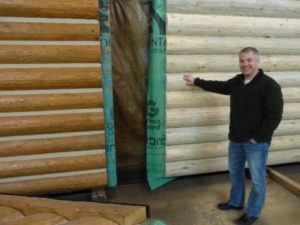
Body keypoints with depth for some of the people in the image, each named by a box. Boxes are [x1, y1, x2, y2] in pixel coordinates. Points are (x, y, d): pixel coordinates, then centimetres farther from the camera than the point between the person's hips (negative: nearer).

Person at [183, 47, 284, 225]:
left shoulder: (269, 85, -17)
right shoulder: (237, 81, 5)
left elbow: (274, 116, -19)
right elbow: (219, 86, 22)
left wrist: (258, 137, -18)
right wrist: (196, 81, 25)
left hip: (256, 142, -7)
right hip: (236, 139, 7)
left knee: (257, 180, 8)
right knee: (235, 174, 21)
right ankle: (236, 202, 43)